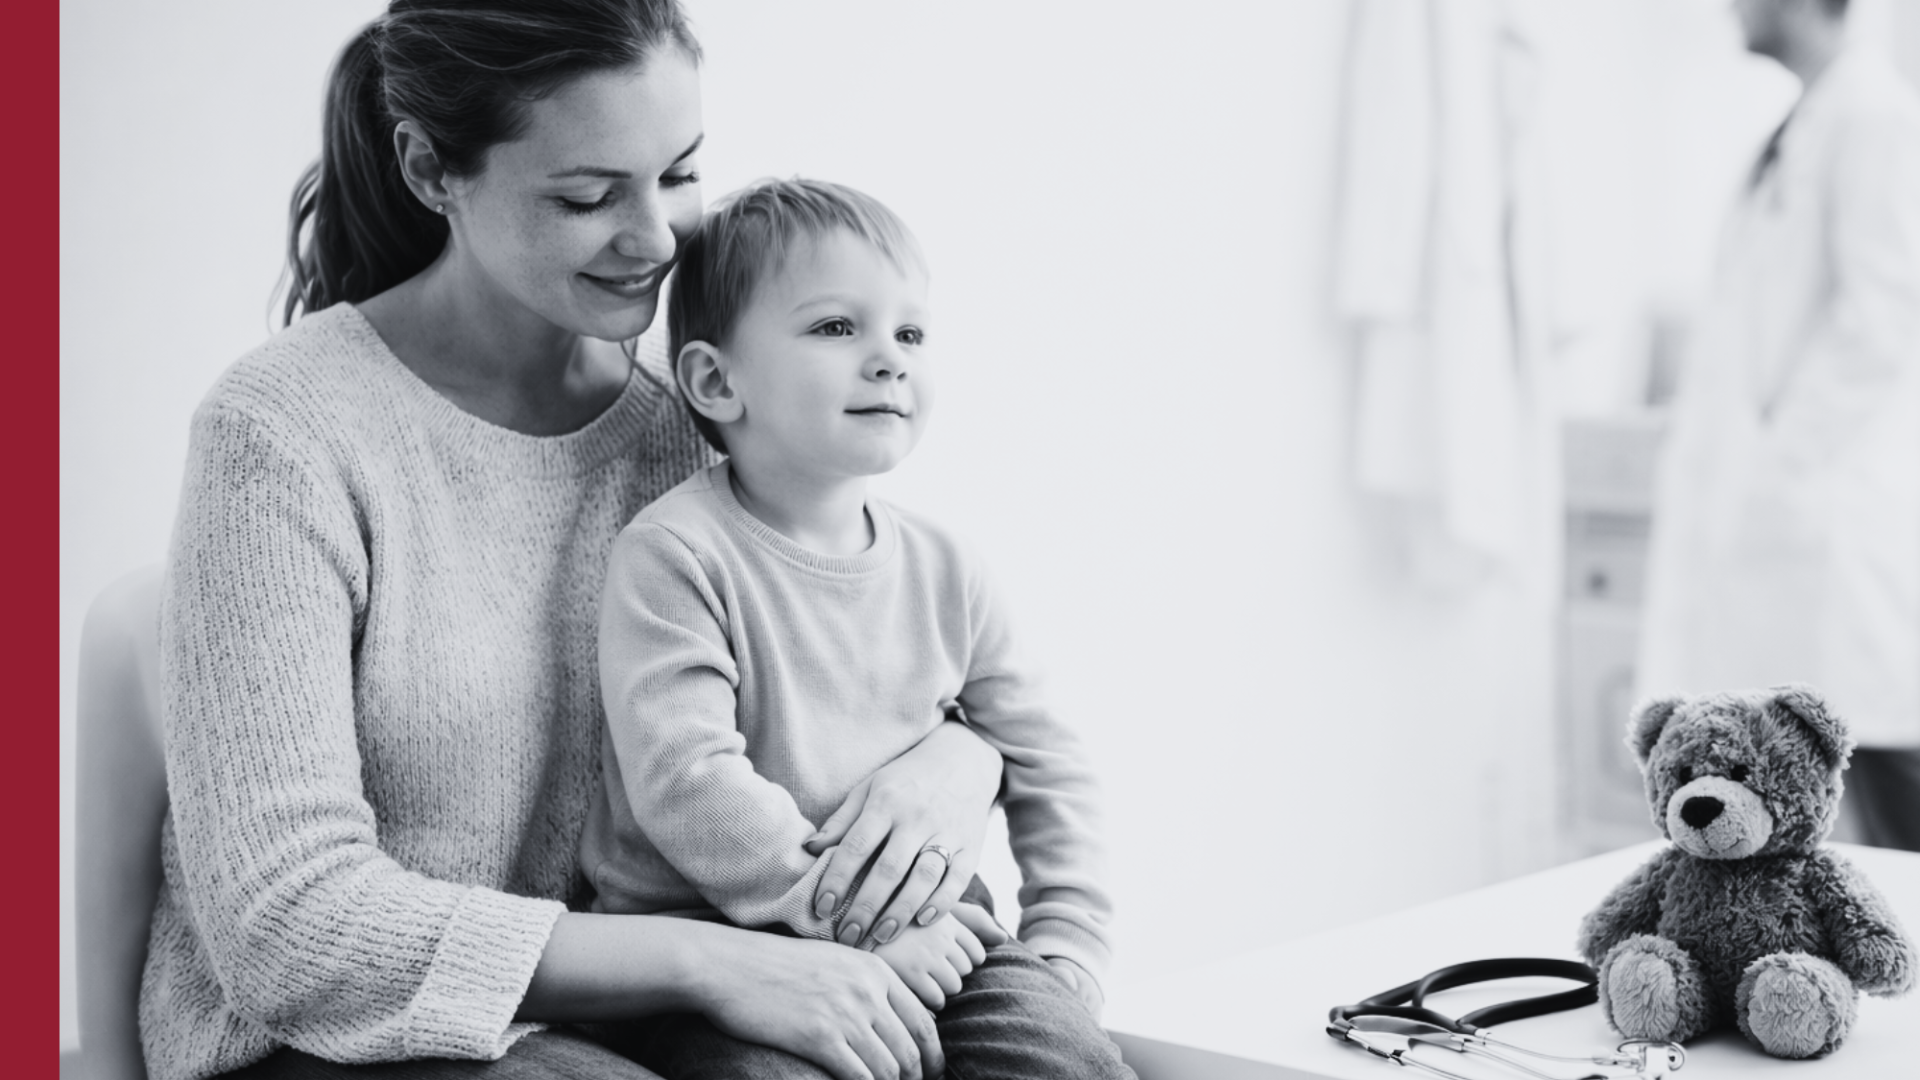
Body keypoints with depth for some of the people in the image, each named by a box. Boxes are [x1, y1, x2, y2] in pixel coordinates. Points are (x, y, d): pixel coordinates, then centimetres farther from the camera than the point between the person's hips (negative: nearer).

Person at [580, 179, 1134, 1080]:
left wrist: (1067, 950, 1)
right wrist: (858, 928, -20)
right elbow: (688, 785, -21)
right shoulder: (673, 556, -12)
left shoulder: (943, 573, 7)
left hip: (914, 939, 4)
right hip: (710, 938, -4)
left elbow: (1047, 771, 13)